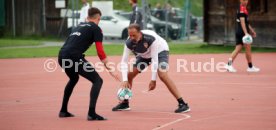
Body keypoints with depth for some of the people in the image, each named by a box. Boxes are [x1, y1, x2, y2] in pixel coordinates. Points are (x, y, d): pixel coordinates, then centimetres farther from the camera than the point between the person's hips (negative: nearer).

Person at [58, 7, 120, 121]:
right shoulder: (96, 29, 6)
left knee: (73, 79, 34)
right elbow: (100, 52, -2)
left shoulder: (80, 26, 28)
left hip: (62, 56, 8)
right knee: (97, 80, 1)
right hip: (73, 57, -8)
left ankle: (63, 111, 37)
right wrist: (110, 70, 0)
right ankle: (92, 113, -12)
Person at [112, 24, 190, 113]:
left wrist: (153, 80, -36)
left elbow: (154, 59, -36)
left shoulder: (151, 38, -40)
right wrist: (125, 80, -35)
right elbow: (124, 61, -24)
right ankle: (125, 103, 15)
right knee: (129, 75, -4)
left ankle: (182, 104, -27)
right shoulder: (129, 43, -27)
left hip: (160, 51, -5)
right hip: (144, 55, 5)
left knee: (162, 75, -27)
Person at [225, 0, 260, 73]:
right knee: (248, 48, 0)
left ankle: (229, 64, -4)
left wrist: (251, 30, 33)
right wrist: (246, 33, -30)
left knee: (238, 49, 5)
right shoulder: (242, 9, -14)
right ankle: (250, 67, 8)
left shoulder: (244, 9, 18)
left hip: (238, 32, 9)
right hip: (242, 32, -9)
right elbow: (242, 22, -23)